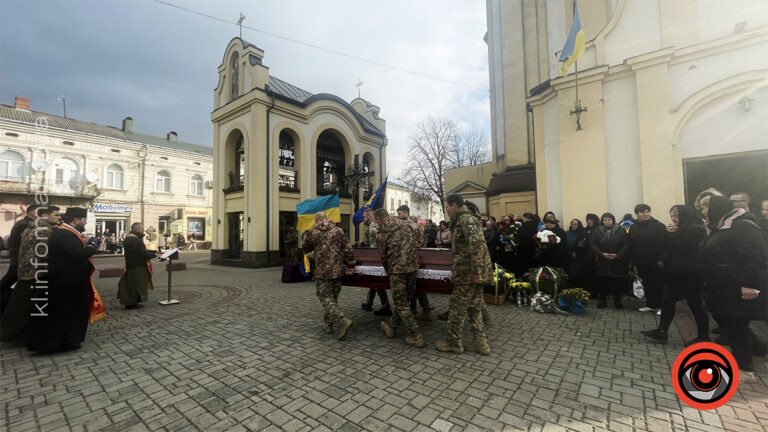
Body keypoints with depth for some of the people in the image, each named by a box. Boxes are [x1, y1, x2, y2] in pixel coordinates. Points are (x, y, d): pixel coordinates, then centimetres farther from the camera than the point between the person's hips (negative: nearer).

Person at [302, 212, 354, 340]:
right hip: (337, 271, 4)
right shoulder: (338, 231, 5)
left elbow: (306, 249, 15)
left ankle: (342, 321, -14)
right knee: (333, 297, 17)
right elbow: (348, 249, 1)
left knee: (326, 298, 0)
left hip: (322, 272, -4)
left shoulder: (313, 232, 0)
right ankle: (329, 323, 26)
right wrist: (349, 265, 9)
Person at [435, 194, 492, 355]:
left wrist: (476, 270, -26)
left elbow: (476, 243, -25)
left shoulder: (466, 218, -13)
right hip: (474, 272, 10)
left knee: (457, 307, 2)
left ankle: (453, 342, 14)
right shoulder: (464, 218, 20)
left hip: (468, 273, -10)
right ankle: (480, 341, 23)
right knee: (474, 307, 15)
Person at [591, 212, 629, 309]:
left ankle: (617, 301, 20)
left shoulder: (621, 231, 3)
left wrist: (617, 255, -13)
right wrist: (602, 254, -13)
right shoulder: (597, 231, 4)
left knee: (618, 283, 5)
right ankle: (602, 300, 18)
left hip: (618, 263, 0)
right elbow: (593, 245, 0)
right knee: (602, 283, 5)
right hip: (602, 263, 0)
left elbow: (626, 245, -1)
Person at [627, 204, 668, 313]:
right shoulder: (633, 228, 8)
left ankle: (661, 306, 17)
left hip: (655, 263, -4)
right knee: (647, 284, 13)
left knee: (659, 284, 5)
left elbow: (663, 244, -11)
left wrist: (660, 259, -16)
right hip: (641, 263, 4)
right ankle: (651, 305, 24)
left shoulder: (658, 226, -6)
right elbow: (630, 245, 10)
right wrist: (632, 260, 7)